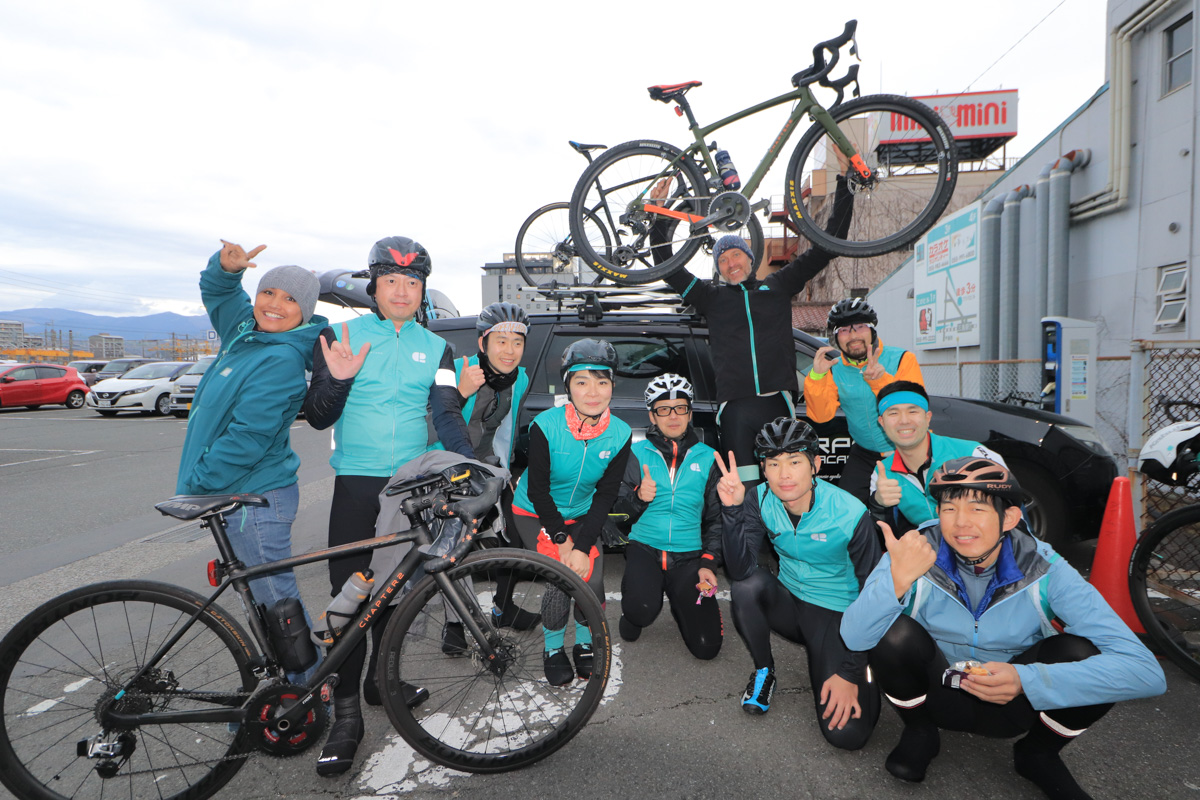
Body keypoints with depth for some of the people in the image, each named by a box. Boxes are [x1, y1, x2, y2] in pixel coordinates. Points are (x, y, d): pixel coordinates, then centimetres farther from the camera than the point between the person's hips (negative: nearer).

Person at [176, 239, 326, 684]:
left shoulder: (281, 361, -20)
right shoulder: (245, 332, 7)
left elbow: (247, 439, -24)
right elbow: (216, 292, 23)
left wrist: (192, 486, -15)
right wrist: (227, 266, 0)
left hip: (255, 498, -10)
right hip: (240, 495, 10)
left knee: (278, 602, 0)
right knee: (263, 599, 20)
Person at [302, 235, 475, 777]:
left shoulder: (435, 348, 8)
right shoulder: (342, 337, 2)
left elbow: (448, 414, -2)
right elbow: (317, 418, 3)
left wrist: (468, 467, -19)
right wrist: (337, 380, -18)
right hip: (357, 484, -2)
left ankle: (381, 679, 34)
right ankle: (346, 712, 7)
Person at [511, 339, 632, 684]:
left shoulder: (620, 434, -16)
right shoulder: (545, 426, -25)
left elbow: (606, 496, -11)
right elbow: (538, 489, -17)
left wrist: (582, 546, -19)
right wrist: (561, 540, -19)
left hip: (580, 515, 3)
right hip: (535, 514, -2)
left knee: (592, 577, -16)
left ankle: (584, 645, 14)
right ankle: (553, 650, 9)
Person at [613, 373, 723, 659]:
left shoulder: (707, 457, 5)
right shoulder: (637, 453, 2)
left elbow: (716, 517, 10)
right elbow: (618, 512, 2)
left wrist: (709, 563, -2)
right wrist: (638, 497, -19)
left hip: (690, 556, 1)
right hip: (644, 548, -1)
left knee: (706, 646, -7)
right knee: (643, 610, -31)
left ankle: (680, 605, 25)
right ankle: (633, 615, 8)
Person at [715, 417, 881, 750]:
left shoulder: (851, 515, -22)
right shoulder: (760, 501, -14)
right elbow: (739, 569, -23)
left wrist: (851, 672, -15)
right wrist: (732, 509, -38)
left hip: (837, 615, -3)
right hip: (788, 604, 3)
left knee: (846, 732, -18)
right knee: (746, 586, -30)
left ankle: (863, 676, 16)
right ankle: (764, 672, -3)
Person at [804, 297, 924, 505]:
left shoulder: (902, 359, -9)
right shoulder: (834, 367, -1)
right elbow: (821, 415, -11)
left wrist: (881, 380, -36)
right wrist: (816, 376, -26)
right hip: (865, 455, 3)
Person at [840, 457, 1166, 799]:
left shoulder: (1044, 572, -20)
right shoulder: (915, 554, -23)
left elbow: (1145, 671, -27)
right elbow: (854, 637, -32)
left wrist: (1025, 680, -39)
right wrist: (898, 579, -50)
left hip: (1010, 708, 1)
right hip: (938, 697, -1)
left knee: (1083, 653, -26)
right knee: (895, 633, -31)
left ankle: (1038, 753, 6)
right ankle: (919, 732, 2)